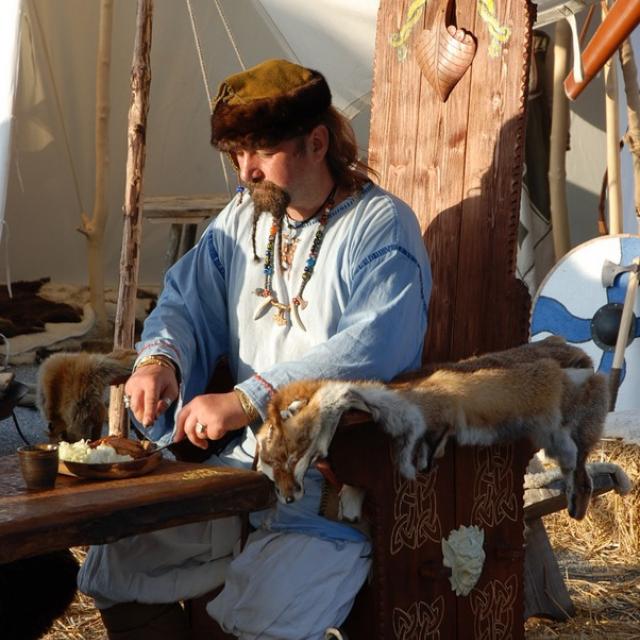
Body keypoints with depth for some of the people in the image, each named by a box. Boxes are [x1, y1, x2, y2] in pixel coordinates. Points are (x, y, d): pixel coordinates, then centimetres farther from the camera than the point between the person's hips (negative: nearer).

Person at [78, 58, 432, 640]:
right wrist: (160, 358, -10)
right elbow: (187, 304, 16)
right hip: (245, 463, 7)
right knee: (111, 572, -1)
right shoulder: (242, 219, 12)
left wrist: (245, 400, -31)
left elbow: (373, 348, -25)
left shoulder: (381, 226, -11)